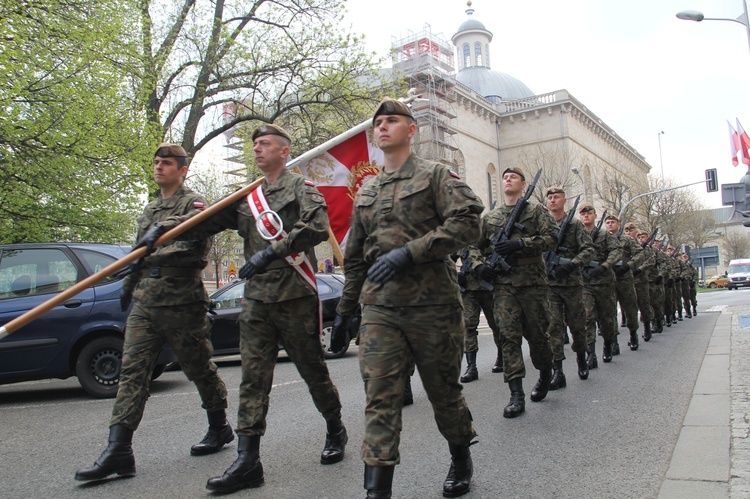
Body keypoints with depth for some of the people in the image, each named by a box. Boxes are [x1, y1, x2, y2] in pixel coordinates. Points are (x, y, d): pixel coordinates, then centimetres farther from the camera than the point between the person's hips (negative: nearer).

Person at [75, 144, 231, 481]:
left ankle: (219, 428, 25)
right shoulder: (150, 210, 22)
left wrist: (164, 229, -34)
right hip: (144, 303, 7)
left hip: (181, 303, -6)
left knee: (200, 369, 6)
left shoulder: (193, 203, -1)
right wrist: (129, 284, 30)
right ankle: (118, 450, -3)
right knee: (132, 371, -3)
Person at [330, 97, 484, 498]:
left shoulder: (435, 175, 2)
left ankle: (461, 460, 36)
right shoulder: (366, 191, 18)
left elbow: (467, 222, -14)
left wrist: (408, 252, -22)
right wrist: (344, 311, 20)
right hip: (379, 308, 4)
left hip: (432, 304, -4)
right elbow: (355, 258, 22)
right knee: (379, 398, -5)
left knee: (443, 390, 11)